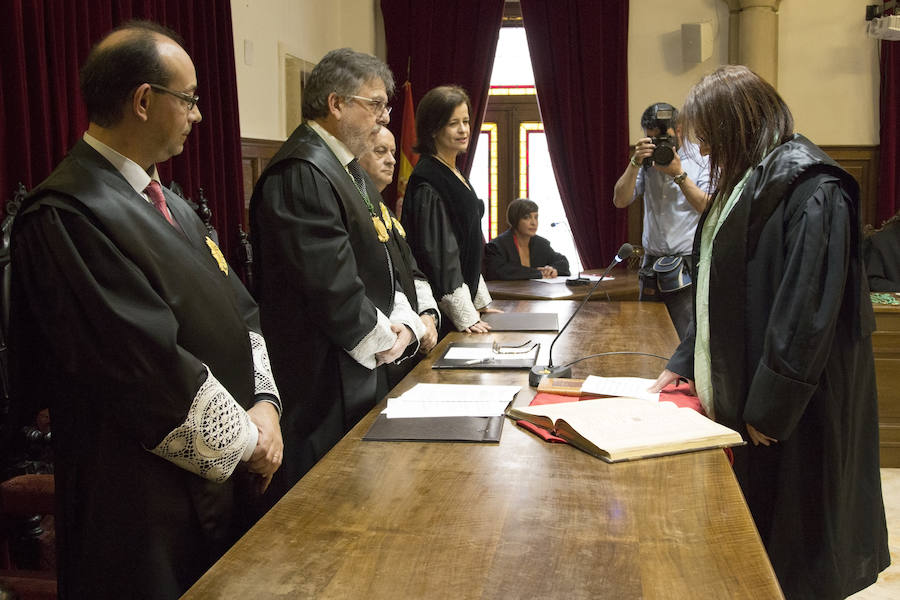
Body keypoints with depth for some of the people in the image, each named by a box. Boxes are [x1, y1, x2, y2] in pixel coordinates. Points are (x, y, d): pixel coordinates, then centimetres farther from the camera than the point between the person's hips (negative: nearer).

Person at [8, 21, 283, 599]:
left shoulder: (169, 204, 11)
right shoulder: (66, 216, -20)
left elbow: (239, 310, 10)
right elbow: (149, 365, -25)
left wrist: (264, 402, -6)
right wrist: (244, 440, -14)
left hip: (223, 479, 9)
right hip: (150, 505, -8)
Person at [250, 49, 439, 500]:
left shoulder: (349, 170, 15)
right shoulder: (301, 174, -18)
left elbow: (381, 257, 17)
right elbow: (330, 284, -23)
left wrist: (405, 322, 0)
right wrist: (385, 342, -9)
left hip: (363, 376, 10)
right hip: (325, 384, -10)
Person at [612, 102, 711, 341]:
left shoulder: (702, 161, 0)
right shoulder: (647, 162, 12)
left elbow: (710, 210, -12)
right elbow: (621, 200, 3)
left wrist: (679, 174, -15)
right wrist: (635, 162, -7)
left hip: (689, 268, -4)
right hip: (652, 266, 5)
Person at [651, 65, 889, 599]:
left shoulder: (811, 191, -17)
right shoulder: (747, 184, 13)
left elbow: (807, 312, -22)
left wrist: (770, 406, -21)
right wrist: (686, 362, 14)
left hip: (794, 410, -9)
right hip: (738, 386, 9)